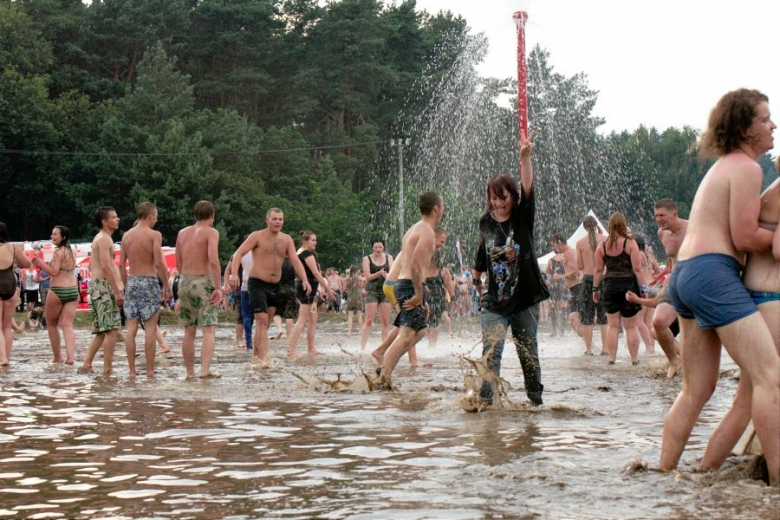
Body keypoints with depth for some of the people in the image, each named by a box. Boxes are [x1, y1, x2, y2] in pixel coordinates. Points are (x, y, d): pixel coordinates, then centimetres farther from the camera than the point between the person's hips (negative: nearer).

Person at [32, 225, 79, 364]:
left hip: (57, 291, -6)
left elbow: (53, 272, -17)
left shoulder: (58, 252, -10)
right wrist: (44, 266, 23)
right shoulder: (70, 251, 14)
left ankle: (57, 357, 12)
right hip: (73, 290, 6)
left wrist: (39, 263, -13)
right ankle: (70, 356, -17)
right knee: (67, 325, 0)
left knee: (51, 324, 11)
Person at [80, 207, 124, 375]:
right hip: (103, 286, -10)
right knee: (112, 329, -11)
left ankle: (86, 364, 10)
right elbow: (106, 266, -21)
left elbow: (92, 266, 27)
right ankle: (107, 369, -13)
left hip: (95, 285, 10)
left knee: (102, 332, 13)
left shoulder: (99, 238, 21)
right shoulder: (105, 239, -10)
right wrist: (118, 291, -22)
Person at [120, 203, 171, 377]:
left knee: (131, 328, 4)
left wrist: (126, 285, 17)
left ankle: (132, 370, 3)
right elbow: (159, 263, -14)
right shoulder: (154, 235, -8)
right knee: (150, 327, 0)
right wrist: (166, 286, -6)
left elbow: (121, 265, 9)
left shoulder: (127, 235, 8)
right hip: (149, 282, -5)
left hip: (132, 282, 5)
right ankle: (150, 370, 0)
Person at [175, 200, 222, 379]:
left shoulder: (182, 233, 12)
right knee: (209, 329, -8)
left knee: (189, 332, 12)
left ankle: (190, 372, 16)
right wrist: (218, 287, -17)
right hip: (203, 282, -6)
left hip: (184, 282, 6)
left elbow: (178, 263, 17)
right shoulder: (211, 232, -7)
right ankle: (205, 370, -22)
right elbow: (213, 260, -19)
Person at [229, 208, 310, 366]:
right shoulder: (257, 236, -6)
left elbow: (295, 261, 0)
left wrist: (304, 280, -16)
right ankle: (263, 357, -21)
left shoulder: (286, 239, 7)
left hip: (275, 286, 6)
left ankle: (256, 355, 24)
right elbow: (239, 253, -14)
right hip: (257, 284, -5)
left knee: (266, 322, 12)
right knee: (262, 320, -15)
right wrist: (234, 273, -30)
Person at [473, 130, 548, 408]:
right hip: (494, 302, 1)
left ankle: (535, 398, 24)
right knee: (491, 352, -14)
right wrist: (476, 281, 25)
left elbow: (528, 189, -20)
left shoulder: (523, 218, -3)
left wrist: (525, 156, -32)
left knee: (528, 353, 8)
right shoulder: (486, 223, 5)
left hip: (525, 299, -1)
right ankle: (485, 400, -18)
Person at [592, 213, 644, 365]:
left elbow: (598, 270, 5)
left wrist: (596, 289, 13)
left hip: (610, 286, 2)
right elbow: (637, 269, -8)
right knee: (631, 326, 5)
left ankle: (612, 358, 6)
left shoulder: (603, 245, 3)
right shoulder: (630, 243, -6)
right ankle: (634, 359, 7)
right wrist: (643, 288, -4)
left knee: (613, 325, 8)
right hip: (628, 285, -2)